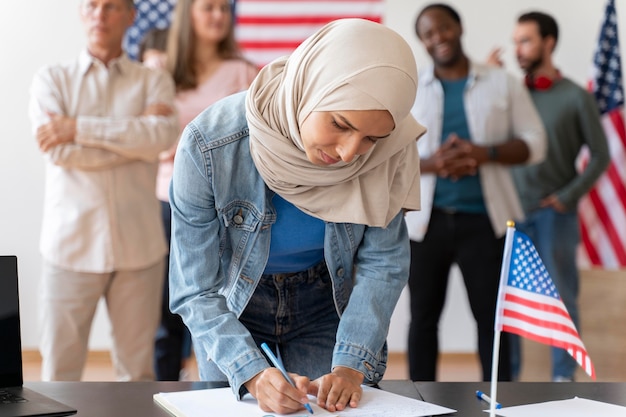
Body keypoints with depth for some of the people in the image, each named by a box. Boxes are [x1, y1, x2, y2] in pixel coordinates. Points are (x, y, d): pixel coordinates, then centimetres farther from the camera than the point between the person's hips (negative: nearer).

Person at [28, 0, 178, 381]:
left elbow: (162, 136, -12)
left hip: (138, 246, 1)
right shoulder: (52, 79, 8)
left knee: (138, 372, 7)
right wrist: (134, 135, -8)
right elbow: (57, 150, -8)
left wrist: (79, 128, -13)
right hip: (72, 245, 0)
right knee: (59, 372, 3)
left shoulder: (154, 82, 8)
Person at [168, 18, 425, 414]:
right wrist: (253, 374, -37)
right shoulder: (209, 145, -31)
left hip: (328, 304, 2)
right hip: (234, 309, -1)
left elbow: (384, 261, -14)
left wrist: (351, 366, -24)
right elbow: (196, 292, -25)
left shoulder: (383, 150, -25)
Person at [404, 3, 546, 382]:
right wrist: (430, 163, -16)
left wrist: (485, 153, -15)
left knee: (491, 316, 2)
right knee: (424, 317, 6)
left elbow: (534, 142, 3)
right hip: (427, 220, 1)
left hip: (484, 219, -1)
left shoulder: (502, 84, 6)